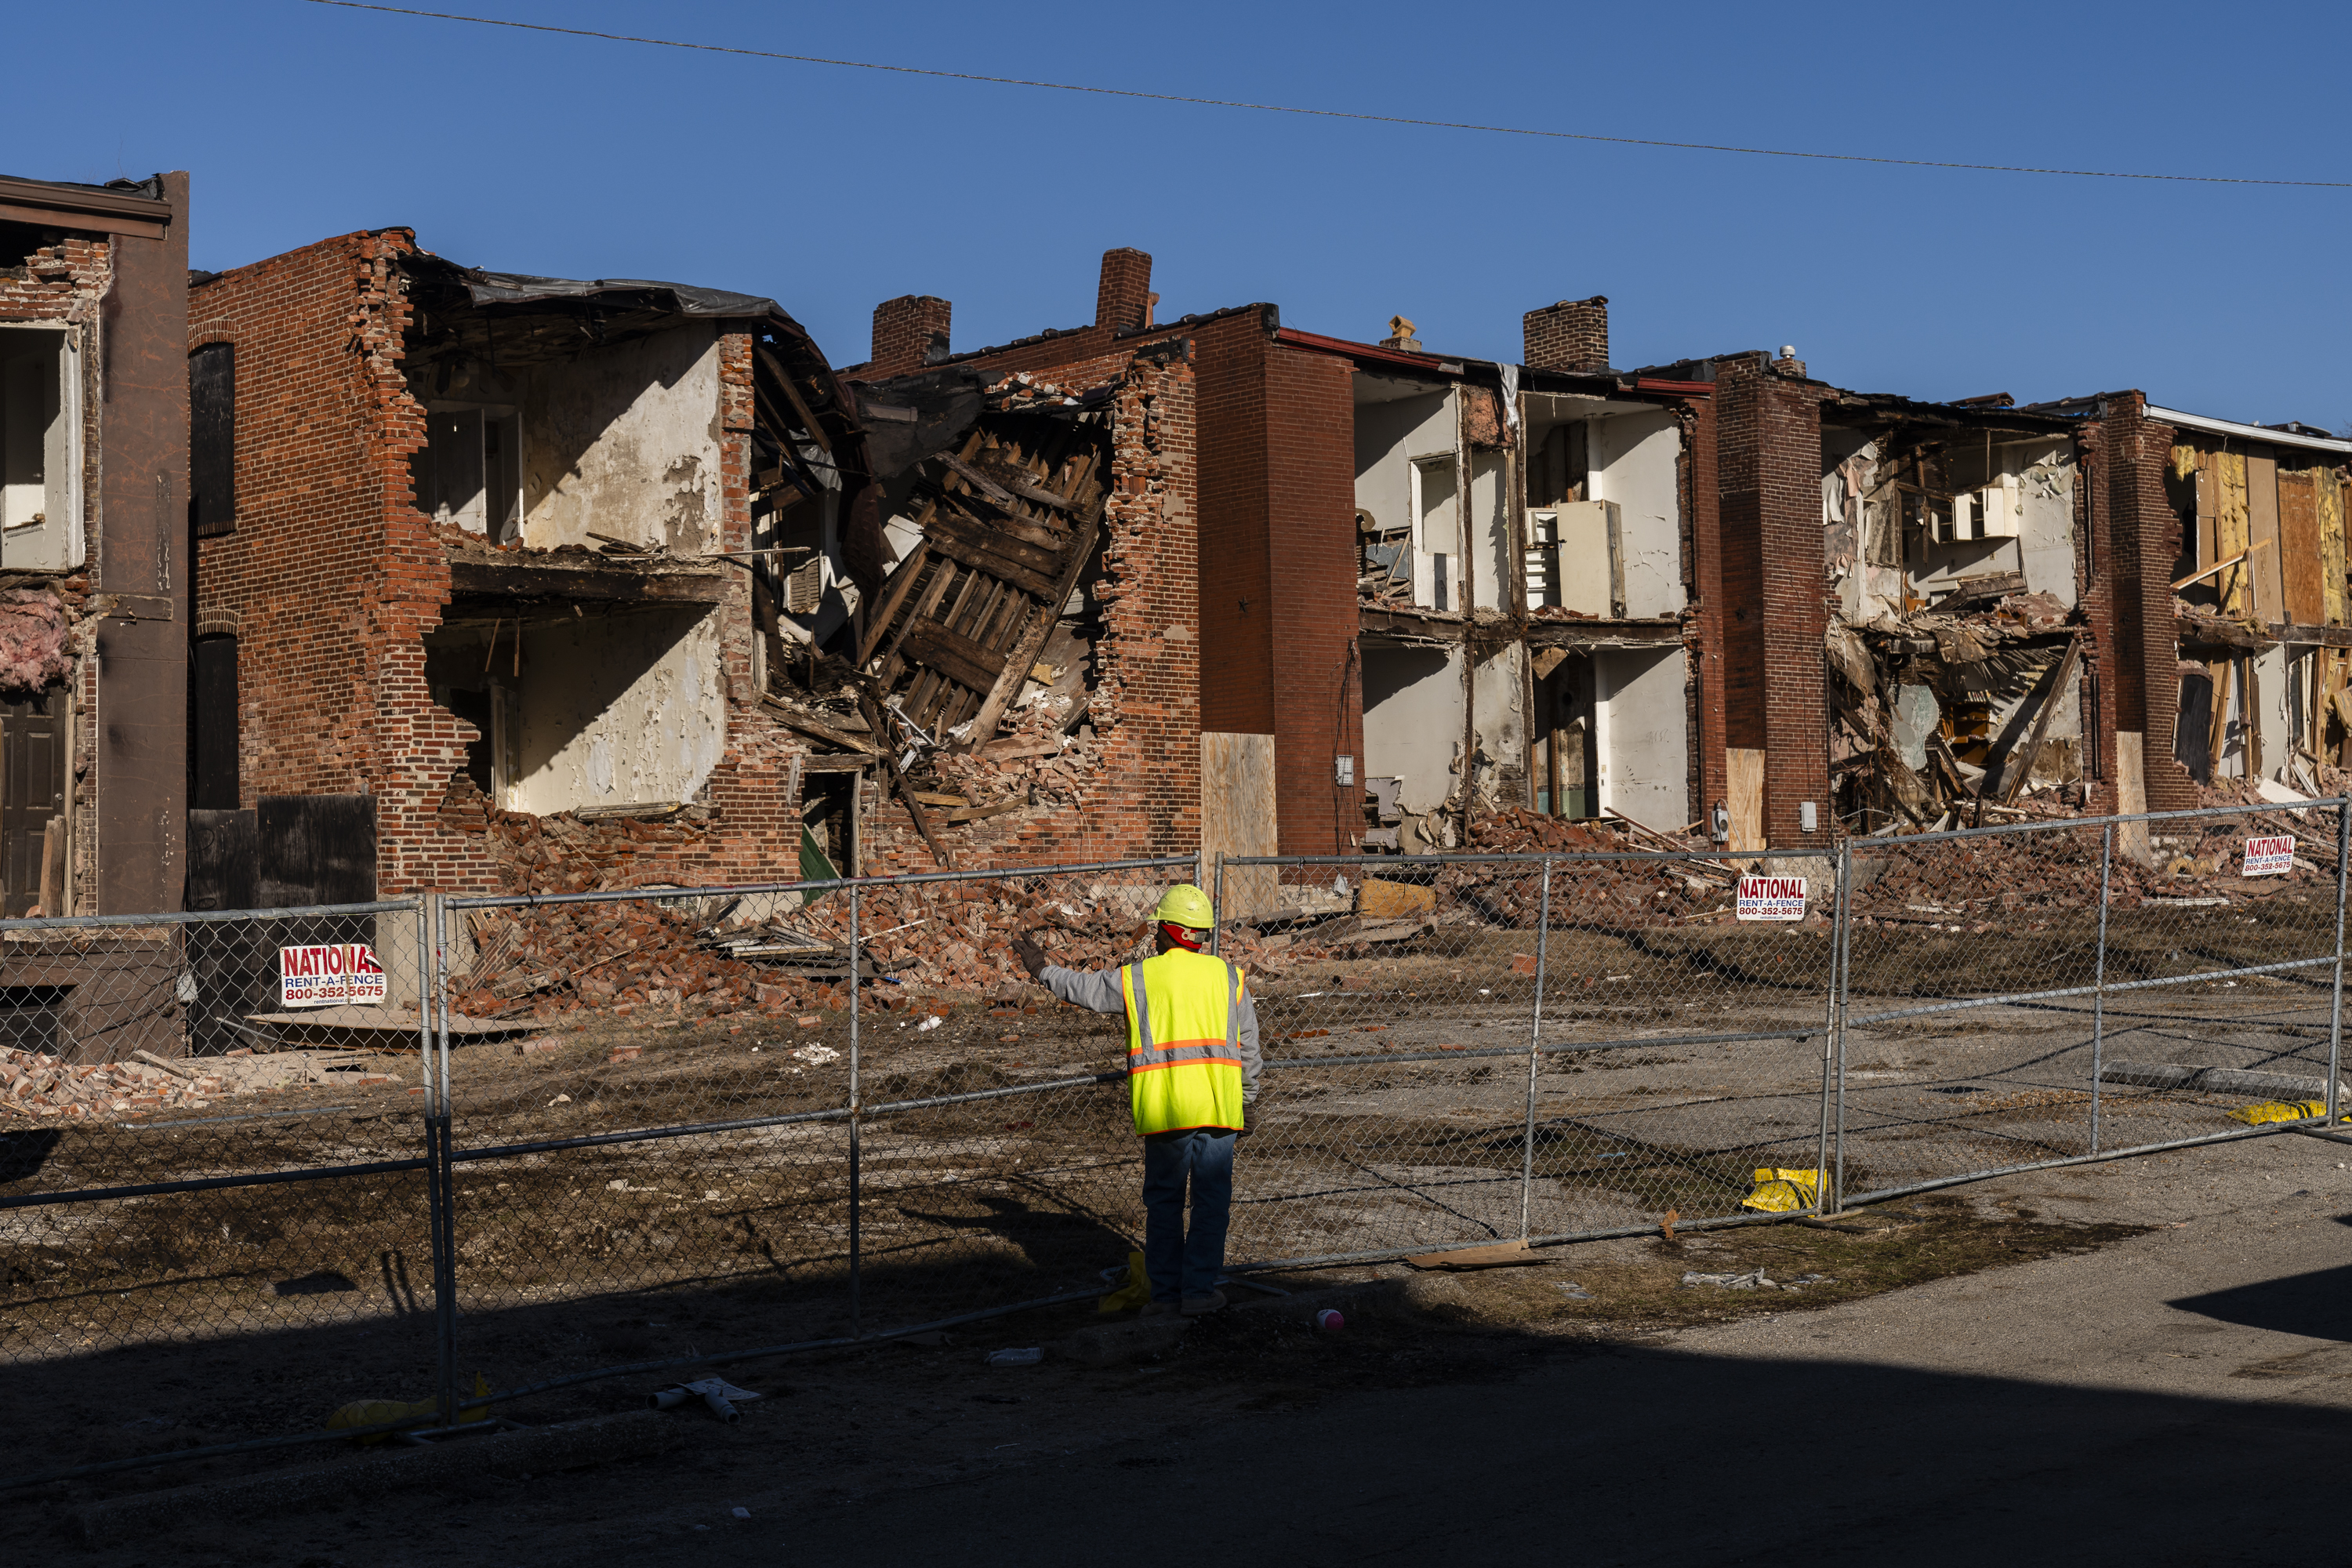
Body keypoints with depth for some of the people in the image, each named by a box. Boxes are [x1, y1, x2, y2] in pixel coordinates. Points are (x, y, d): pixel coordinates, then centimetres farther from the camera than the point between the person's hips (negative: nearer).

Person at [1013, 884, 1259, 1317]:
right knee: (1211, 1200, 6)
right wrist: (1246, 1102, 22)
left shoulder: (1136, 978, 5)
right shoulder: (1227, 976, 9)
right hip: (1217, 1105, 0)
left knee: (1163, 1200, 11)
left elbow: (1082, 988, 18)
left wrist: (1045, 970, 36)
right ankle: (1199, 1289, 5)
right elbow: (1249, 1047, 13)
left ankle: (1165, 1292, 12)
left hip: (1162, 1110, 0)